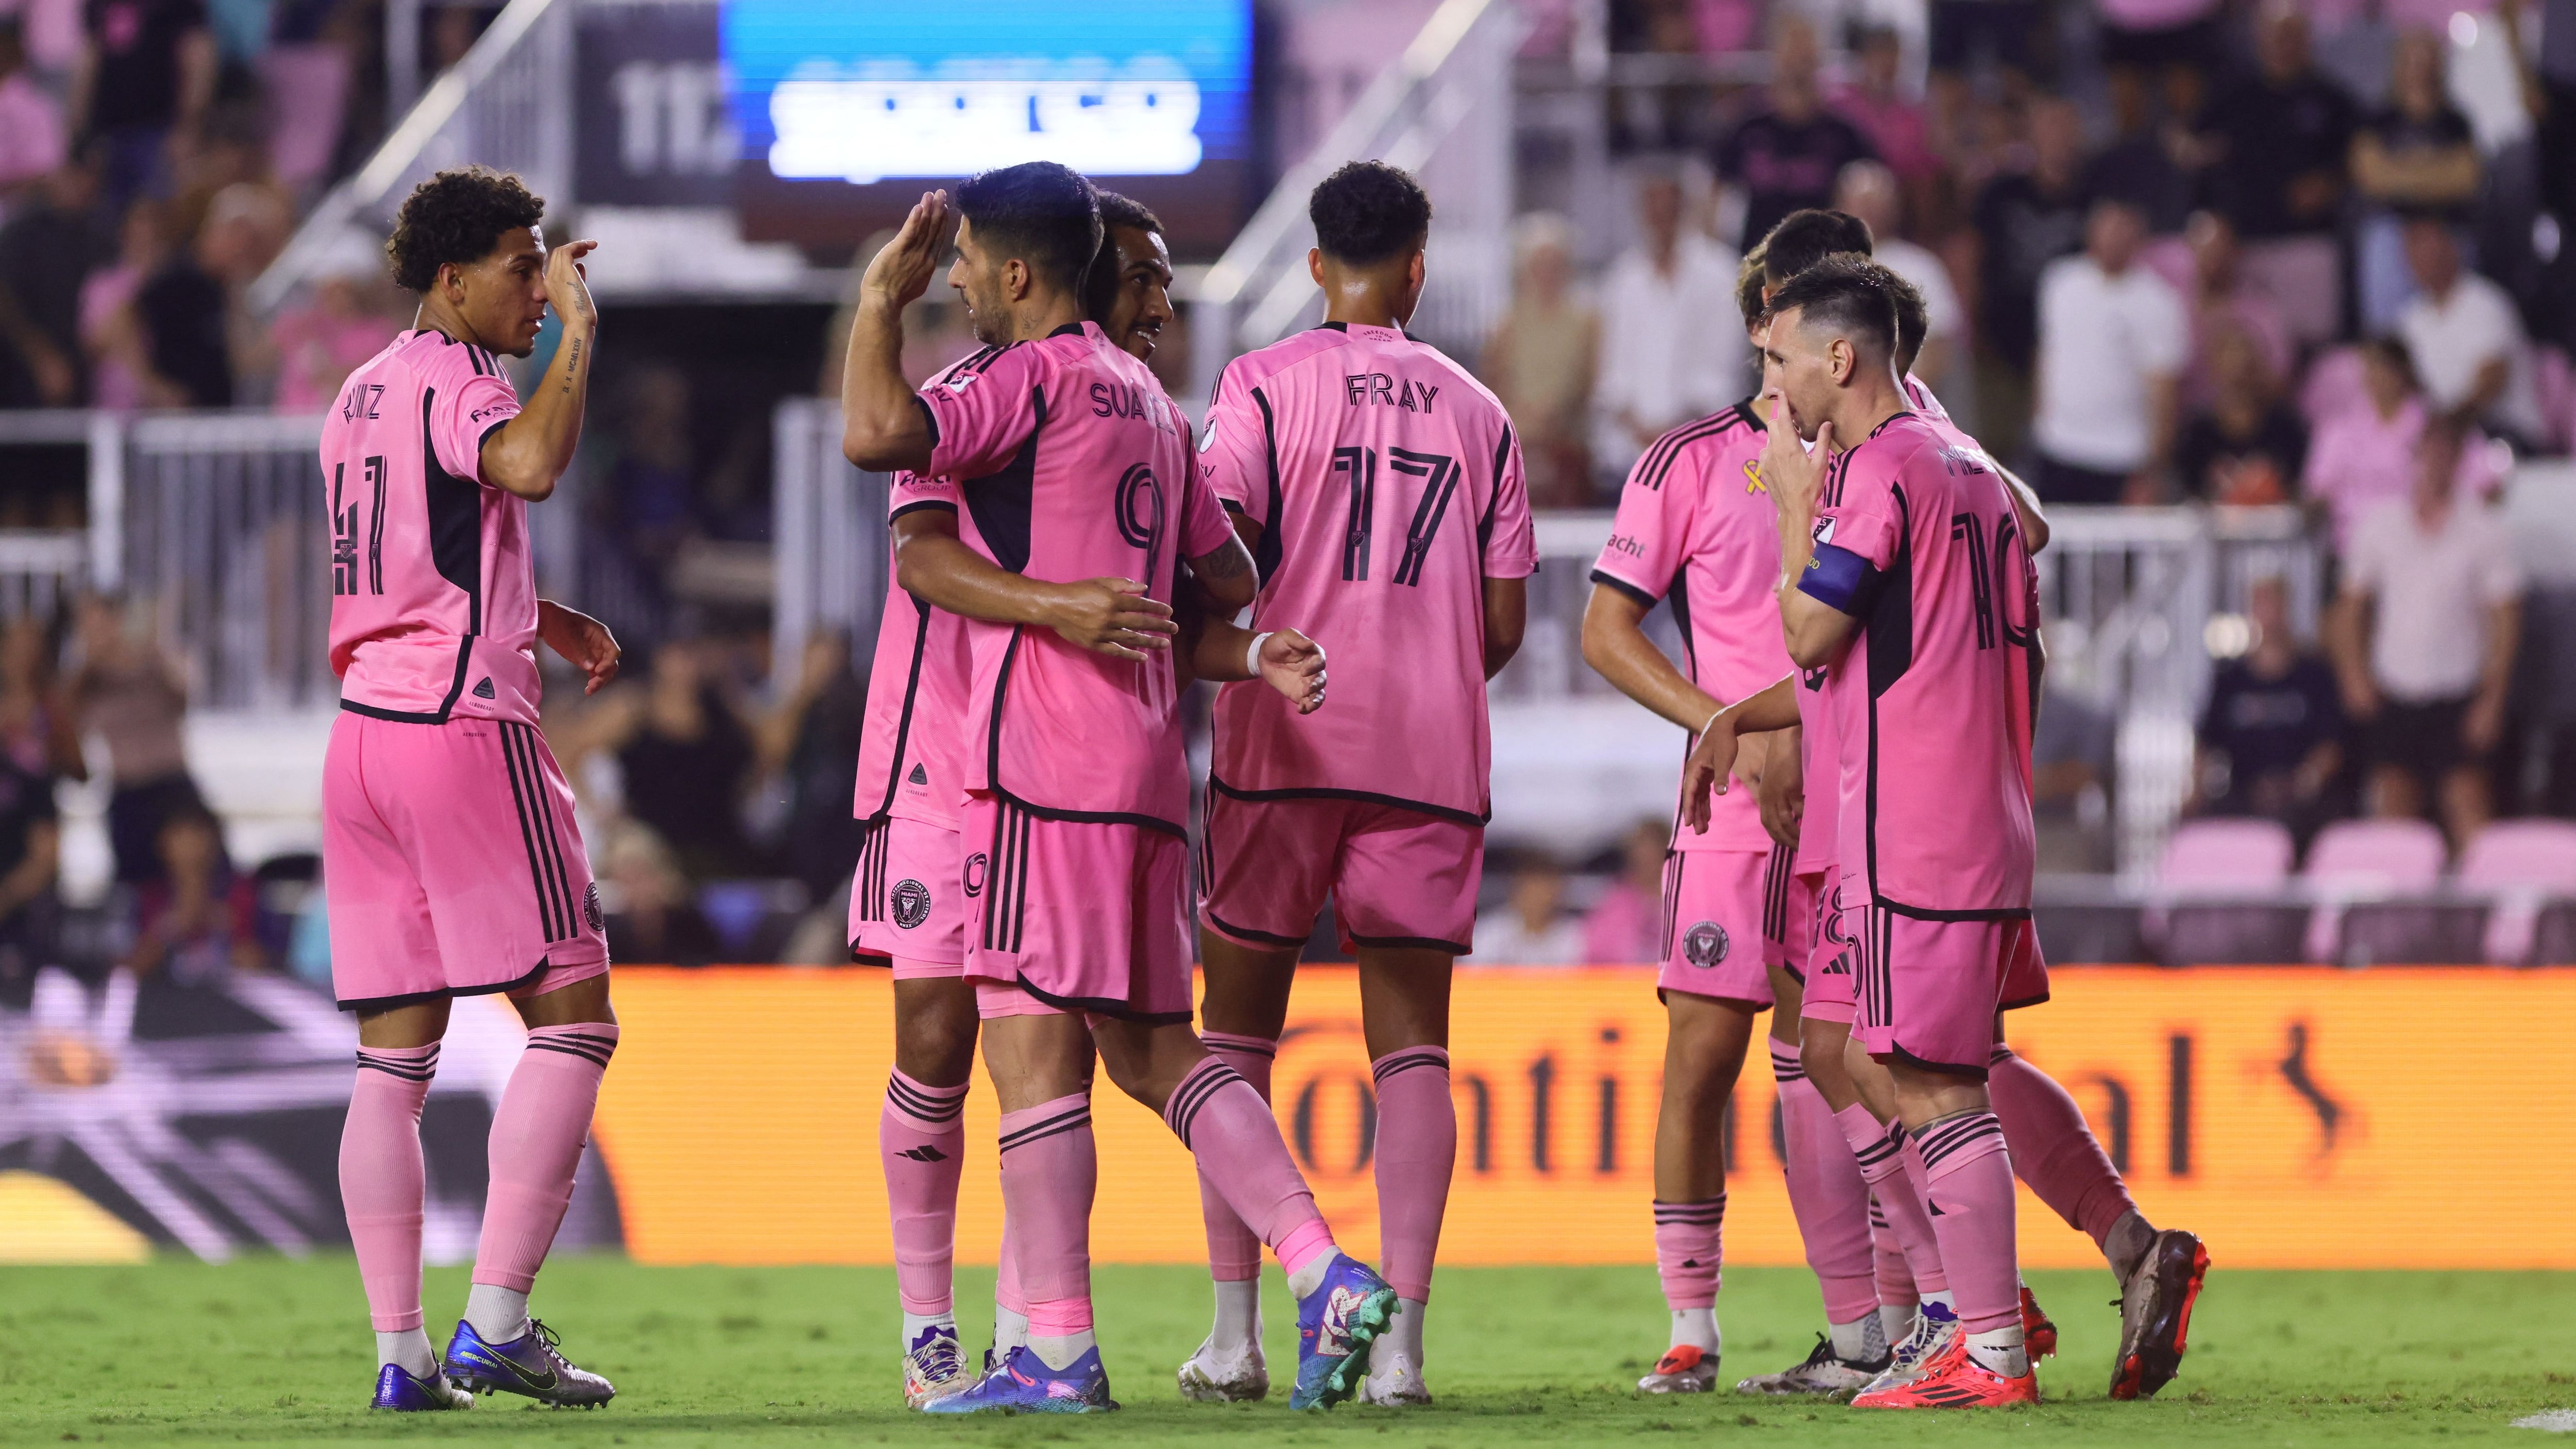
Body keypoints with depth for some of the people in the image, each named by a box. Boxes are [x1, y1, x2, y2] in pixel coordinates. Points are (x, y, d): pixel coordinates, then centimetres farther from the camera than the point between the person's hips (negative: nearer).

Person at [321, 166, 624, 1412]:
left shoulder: (361, 394, 18)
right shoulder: (456, 382, -9)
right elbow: (531, 465, -31)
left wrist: (547, 618, 25)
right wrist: (579, 332, -19)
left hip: (362, 733, 9)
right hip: (466, 725, -9)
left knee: (393, 1054, 7)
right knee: (571, 1014, -4)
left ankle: (400, 1350, 3)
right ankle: (496, 1321, -13)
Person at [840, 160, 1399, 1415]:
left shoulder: (1034, 379, -8)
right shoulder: (1147, 398, 20)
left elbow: (875, 437, -23)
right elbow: (1230, 580, 26)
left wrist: (880, 302, -8)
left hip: (1042, 752, -9)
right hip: (1146, 759, 9)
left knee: (1031, 1042, -7)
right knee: (1152, 1044, 11)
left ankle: (1058, 1349, -10)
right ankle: (1325, 1275, -1)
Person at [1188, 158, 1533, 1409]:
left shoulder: (1264, 386, 0)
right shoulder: (1477, 413, 8)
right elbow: (1505, 621, 8)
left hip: (1283, 744, -2)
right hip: (1432, 756, 2)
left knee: (1238, 1032, 9)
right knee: (1412, 1044, 1)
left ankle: (1235, 1333, 6)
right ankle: (1401, 1340, -8)